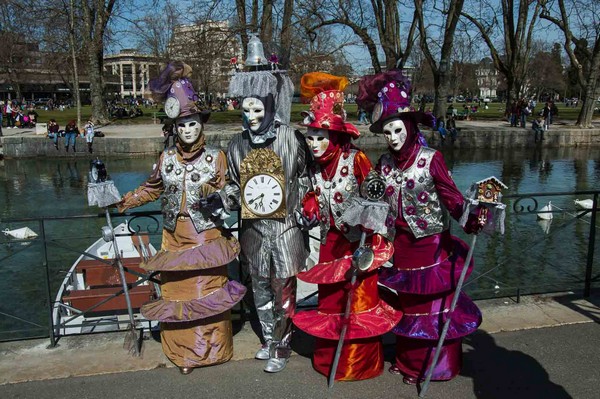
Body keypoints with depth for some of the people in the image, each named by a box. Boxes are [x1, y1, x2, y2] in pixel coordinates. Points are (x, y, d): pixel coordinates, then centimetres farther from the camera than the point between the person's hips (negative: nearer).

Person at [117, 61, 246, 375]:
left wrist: (215, 194, -22)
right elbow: (151, 189, 19)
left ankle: (209, 347, 14)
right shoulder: (166, 157, 6)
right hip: (175, 237, 3)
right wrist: (123, 202, 17)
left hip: (206, 237, -3)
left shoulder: (216, 157, -2)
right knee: (177, 291, 7)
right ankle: (184, 351, 20)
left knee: (207, 291, -1)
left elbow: (227, 193, -1)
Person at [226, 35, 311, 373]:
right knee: (260, 289, 15)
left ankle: (282, 348, 22)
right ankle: (269, 340, 34)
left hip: (285, 227, -4)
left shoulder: (292, 139, -8)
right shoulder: (238, 145, 3)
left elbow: (305, 180, 1)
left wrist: (299, 211, -6)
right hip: (254, 229, 4)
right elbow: (235, 187, 13)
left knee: (283, 291, 5)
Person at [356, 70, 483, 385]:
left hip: (431, 241, -5)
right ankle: (407, 359, 33)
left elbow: (451, 195, -18)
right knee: (406, 302, 17)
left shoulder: (431, 159, -12)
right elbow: (377, 201, 11)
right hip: (400, 241, 5)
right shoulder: (385, 164, 3)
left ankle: (433, 365, 22)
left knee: (433, 302, 6)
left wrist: (469, 221, -33)